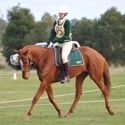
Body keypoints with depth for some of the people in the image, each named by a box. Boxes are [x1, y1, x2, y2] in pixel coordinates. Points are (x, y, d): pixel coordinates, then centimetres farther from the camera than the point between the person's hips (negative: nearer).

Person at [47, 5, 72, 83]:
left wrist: (55, 40, -18)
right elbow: (53, 33, 8)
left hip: (66, 42, -8)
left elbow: (66, 36, -16)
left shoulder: (67, 22, -12)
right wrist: (50, 42, -8)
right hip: (57, 42, 8)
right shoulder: (56, 22, 8)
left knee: (64, 56, -29)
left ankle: (67, 76, -22)